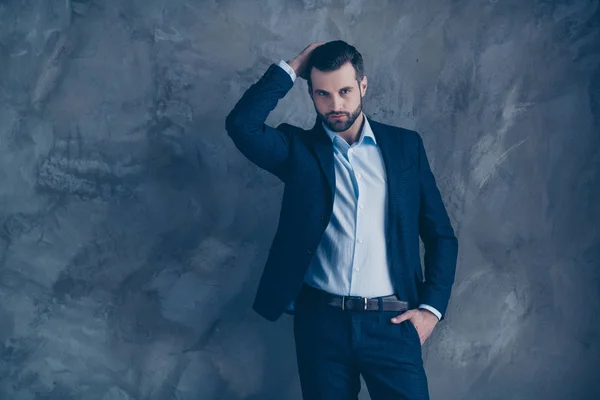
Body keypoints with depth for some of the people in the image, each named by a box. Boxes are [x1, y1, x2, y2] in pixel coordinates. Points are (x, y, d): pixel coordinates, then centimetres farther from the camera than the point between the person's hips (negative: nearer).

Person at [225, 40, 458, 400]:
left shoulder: (405, 145, 7)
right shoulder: (300, 148, 4)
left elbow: (441, 235, 9)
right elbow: (241, 124, -15)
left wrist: (431, 307, -1)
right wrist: (292, 69, -7)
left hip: (391, 321, 0)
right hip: (321, 320, 0)